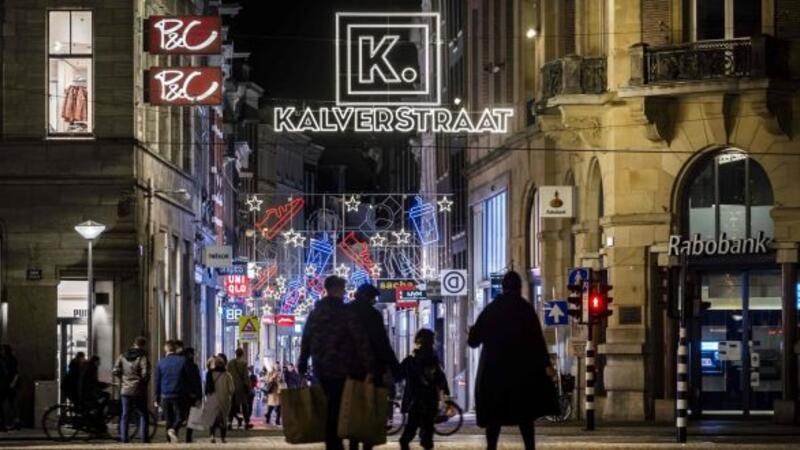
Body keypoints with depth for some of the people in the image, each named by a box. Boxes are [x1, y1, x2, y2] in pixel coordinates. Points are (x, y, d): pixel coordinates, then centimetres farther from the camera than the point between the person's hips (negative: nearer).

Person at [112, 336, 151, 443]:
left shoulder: (123, 357, 5)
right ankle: (144, 437, 2)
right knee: (143, 414, 7)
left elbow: (115, 371, 0)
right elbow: (145, 374, -19)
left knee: (125, 415, 10)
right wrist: (145, 382, 1)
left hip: (125, 390, 4)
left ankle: (123, 438, 8)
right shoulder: (143, 358, -11)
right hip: (138, 391, -4)